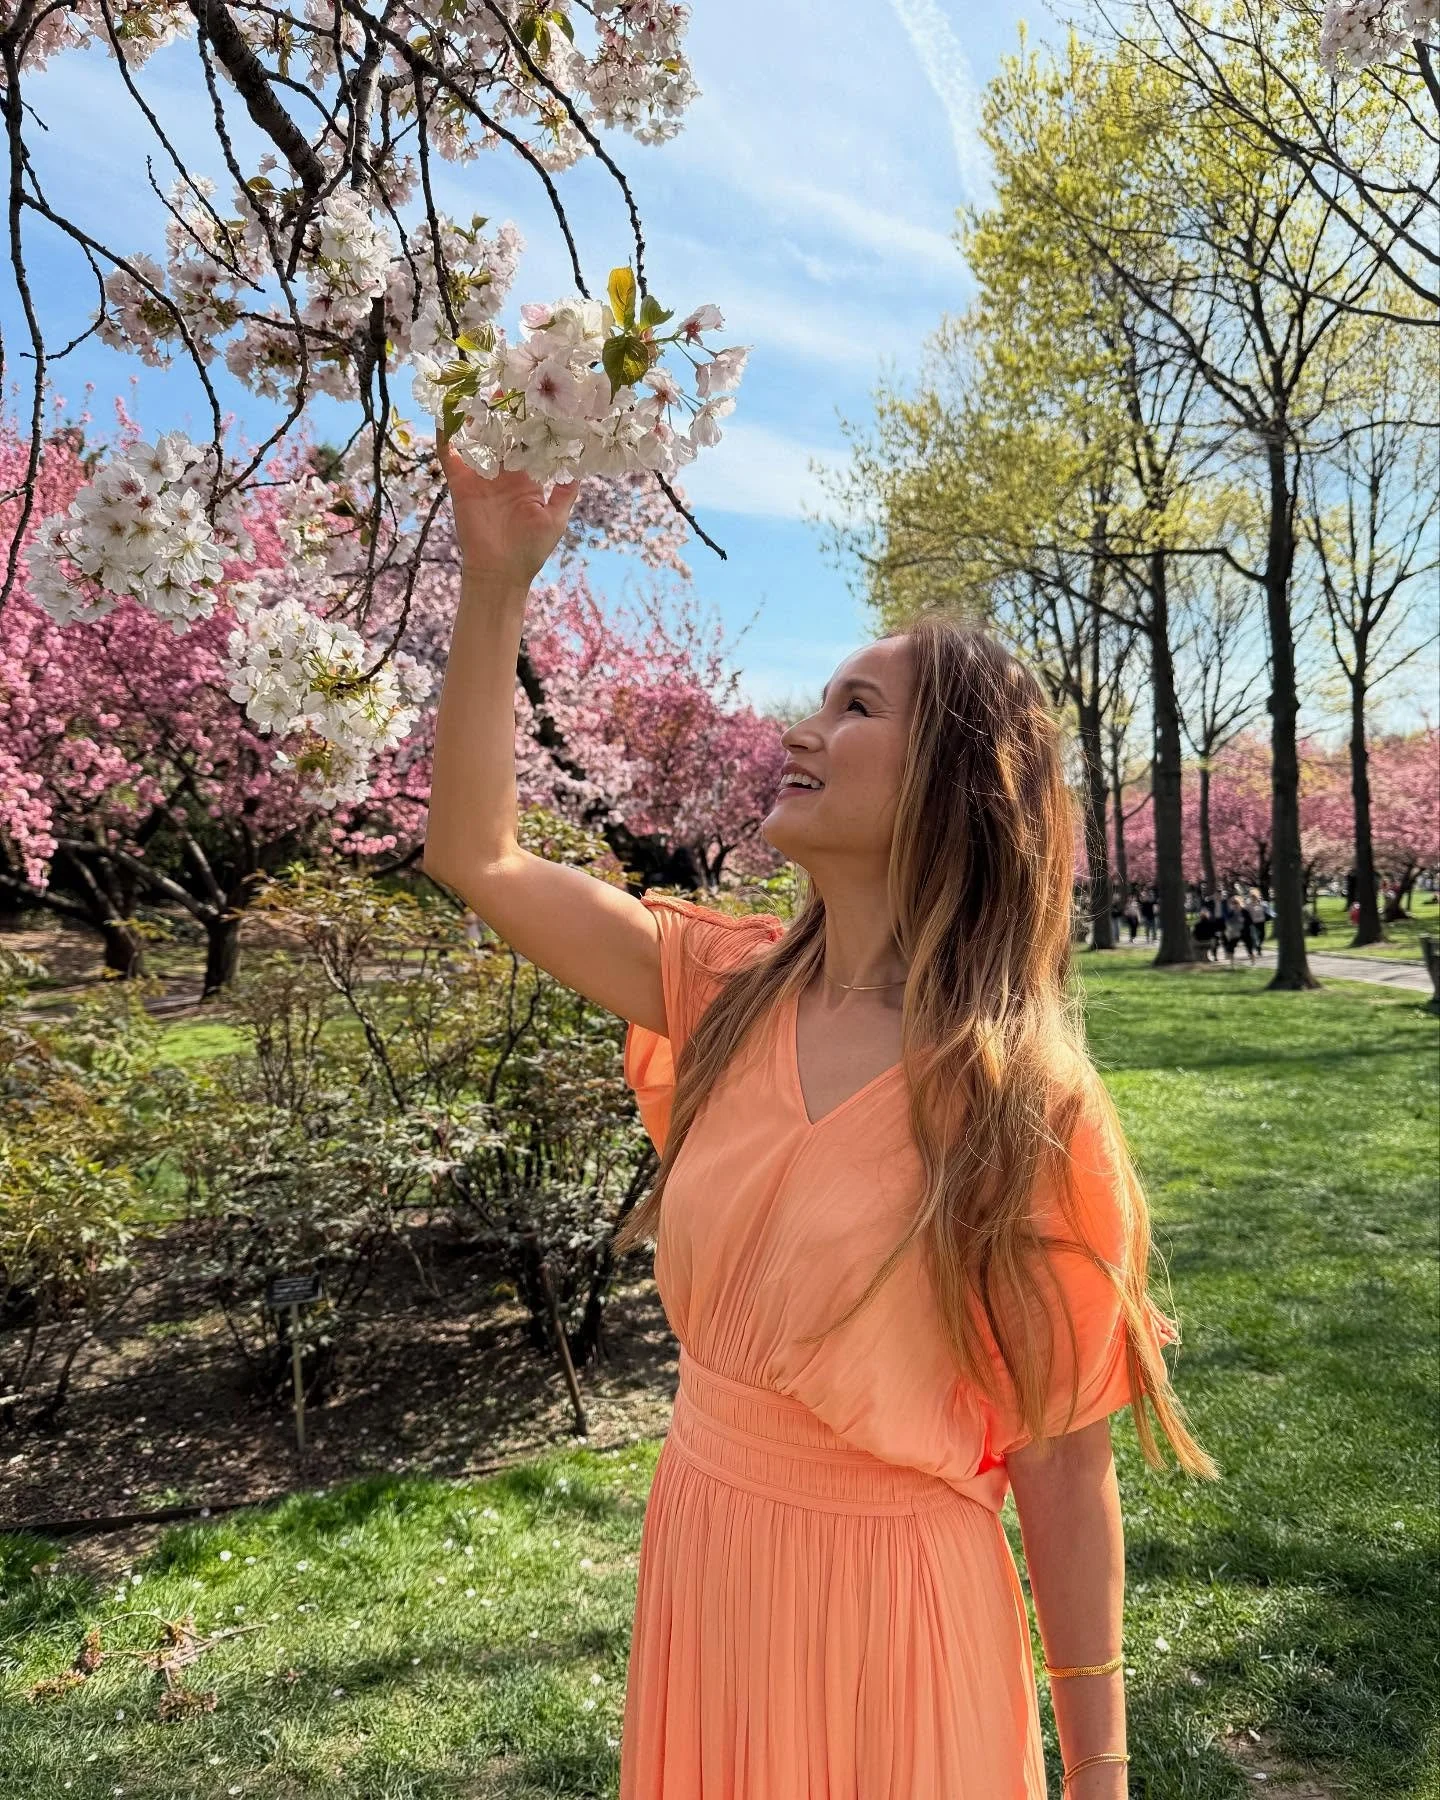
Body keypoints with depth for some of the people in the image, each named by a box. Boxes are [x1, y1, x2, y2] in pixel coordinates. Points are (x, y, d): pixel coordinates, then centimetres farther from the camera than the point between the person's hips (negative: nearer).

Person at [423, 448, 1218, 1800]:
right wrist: (495, 580, -15)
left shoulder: (1022, 1104, -18)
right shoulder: (727, 990, -6)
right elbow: (474, 858, -8)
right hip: (696, 1554, 5)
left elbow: (1059, 1453, -12)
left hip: (889, 1597, -4)